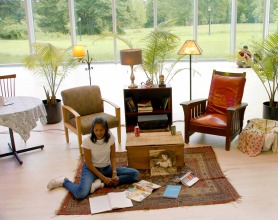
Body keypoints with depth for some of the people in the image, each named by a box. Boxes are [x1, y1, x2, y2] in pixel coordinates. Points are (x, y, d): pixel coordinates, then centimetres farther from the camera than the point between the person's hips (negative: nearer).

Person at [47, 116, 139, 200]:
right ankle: (64, 181, 1)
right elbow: (89, 164, -16)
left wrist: (114, 173, -18)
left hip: (107, 168, 5)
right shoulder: (87, 140, -22)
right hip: (91, 169, -4)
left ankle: (100, 183, -18)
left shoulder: (110, 137, -13)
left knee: (135, 174, -14)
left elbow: (113, 157, -3)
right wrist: (103, 178, -20)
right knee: (80, 194, -32)